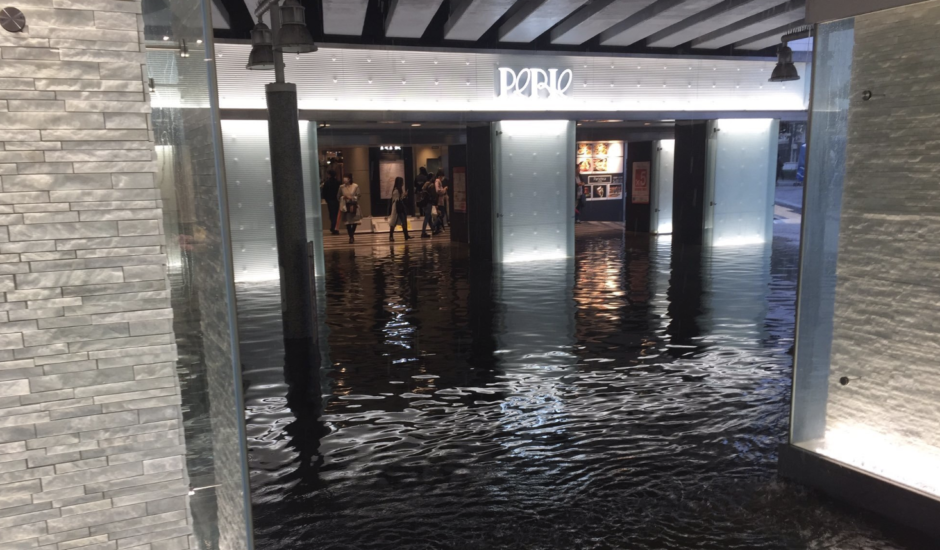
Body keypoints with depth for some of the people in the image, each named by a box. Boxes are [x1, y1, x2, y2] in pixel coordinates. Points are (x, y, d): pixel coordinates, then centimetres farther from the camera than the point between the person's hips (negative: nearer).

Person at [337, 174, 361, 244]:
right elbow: (338, 197, 6)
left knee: (355, 221, 3)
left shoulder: (355, 186, -4)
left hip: (354, 206, -1)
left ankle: (352, 235, 28)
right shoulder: (341, 187, 1)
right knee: (347, 222, -3)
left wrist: (351, 197, -17)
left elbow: (358, 196, -4)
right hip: (345, 206, 1)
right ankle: (351, 236, 8)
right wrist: (343, 197, -10)